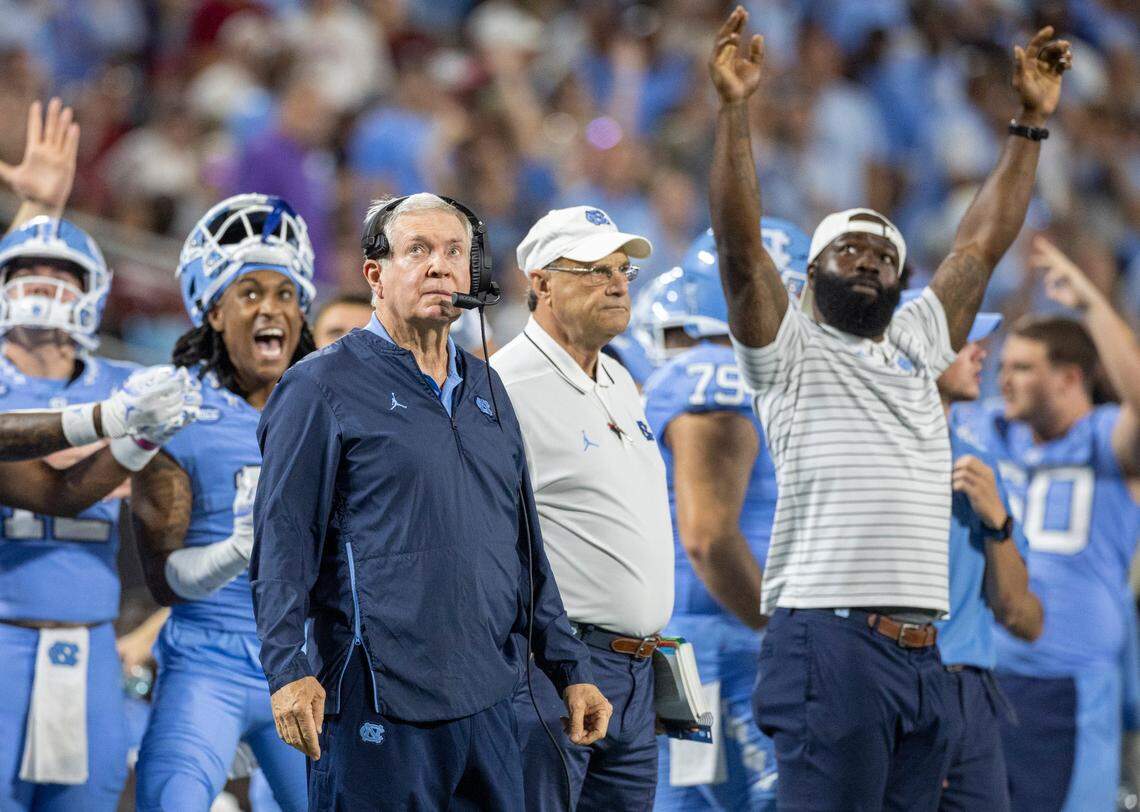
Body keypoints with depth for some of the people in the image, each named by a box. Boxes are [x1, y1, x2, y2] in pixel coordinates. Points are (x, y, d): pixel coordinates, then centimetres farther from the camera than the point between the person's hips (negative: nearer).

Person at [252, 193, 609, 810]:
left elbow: (526, 549, 22)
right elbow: (281, 545, -9)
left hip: (486, 707, 7)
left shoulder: (486, 390, 18)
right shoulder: (324, 387, -3)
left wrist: (570, 671, 18)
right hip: (377, 712, -6)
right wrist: (289, 670, -20)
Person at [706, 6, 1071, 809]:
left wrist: (1032, 120, 19)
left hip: (923, 655, 7)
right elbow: (741, 244, -7)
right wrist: (735, 109, -16)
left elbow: (983, 244, 22)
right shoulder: (789, 350, 5)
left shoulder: (919, 346, 22)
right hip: (830, 644, -7)